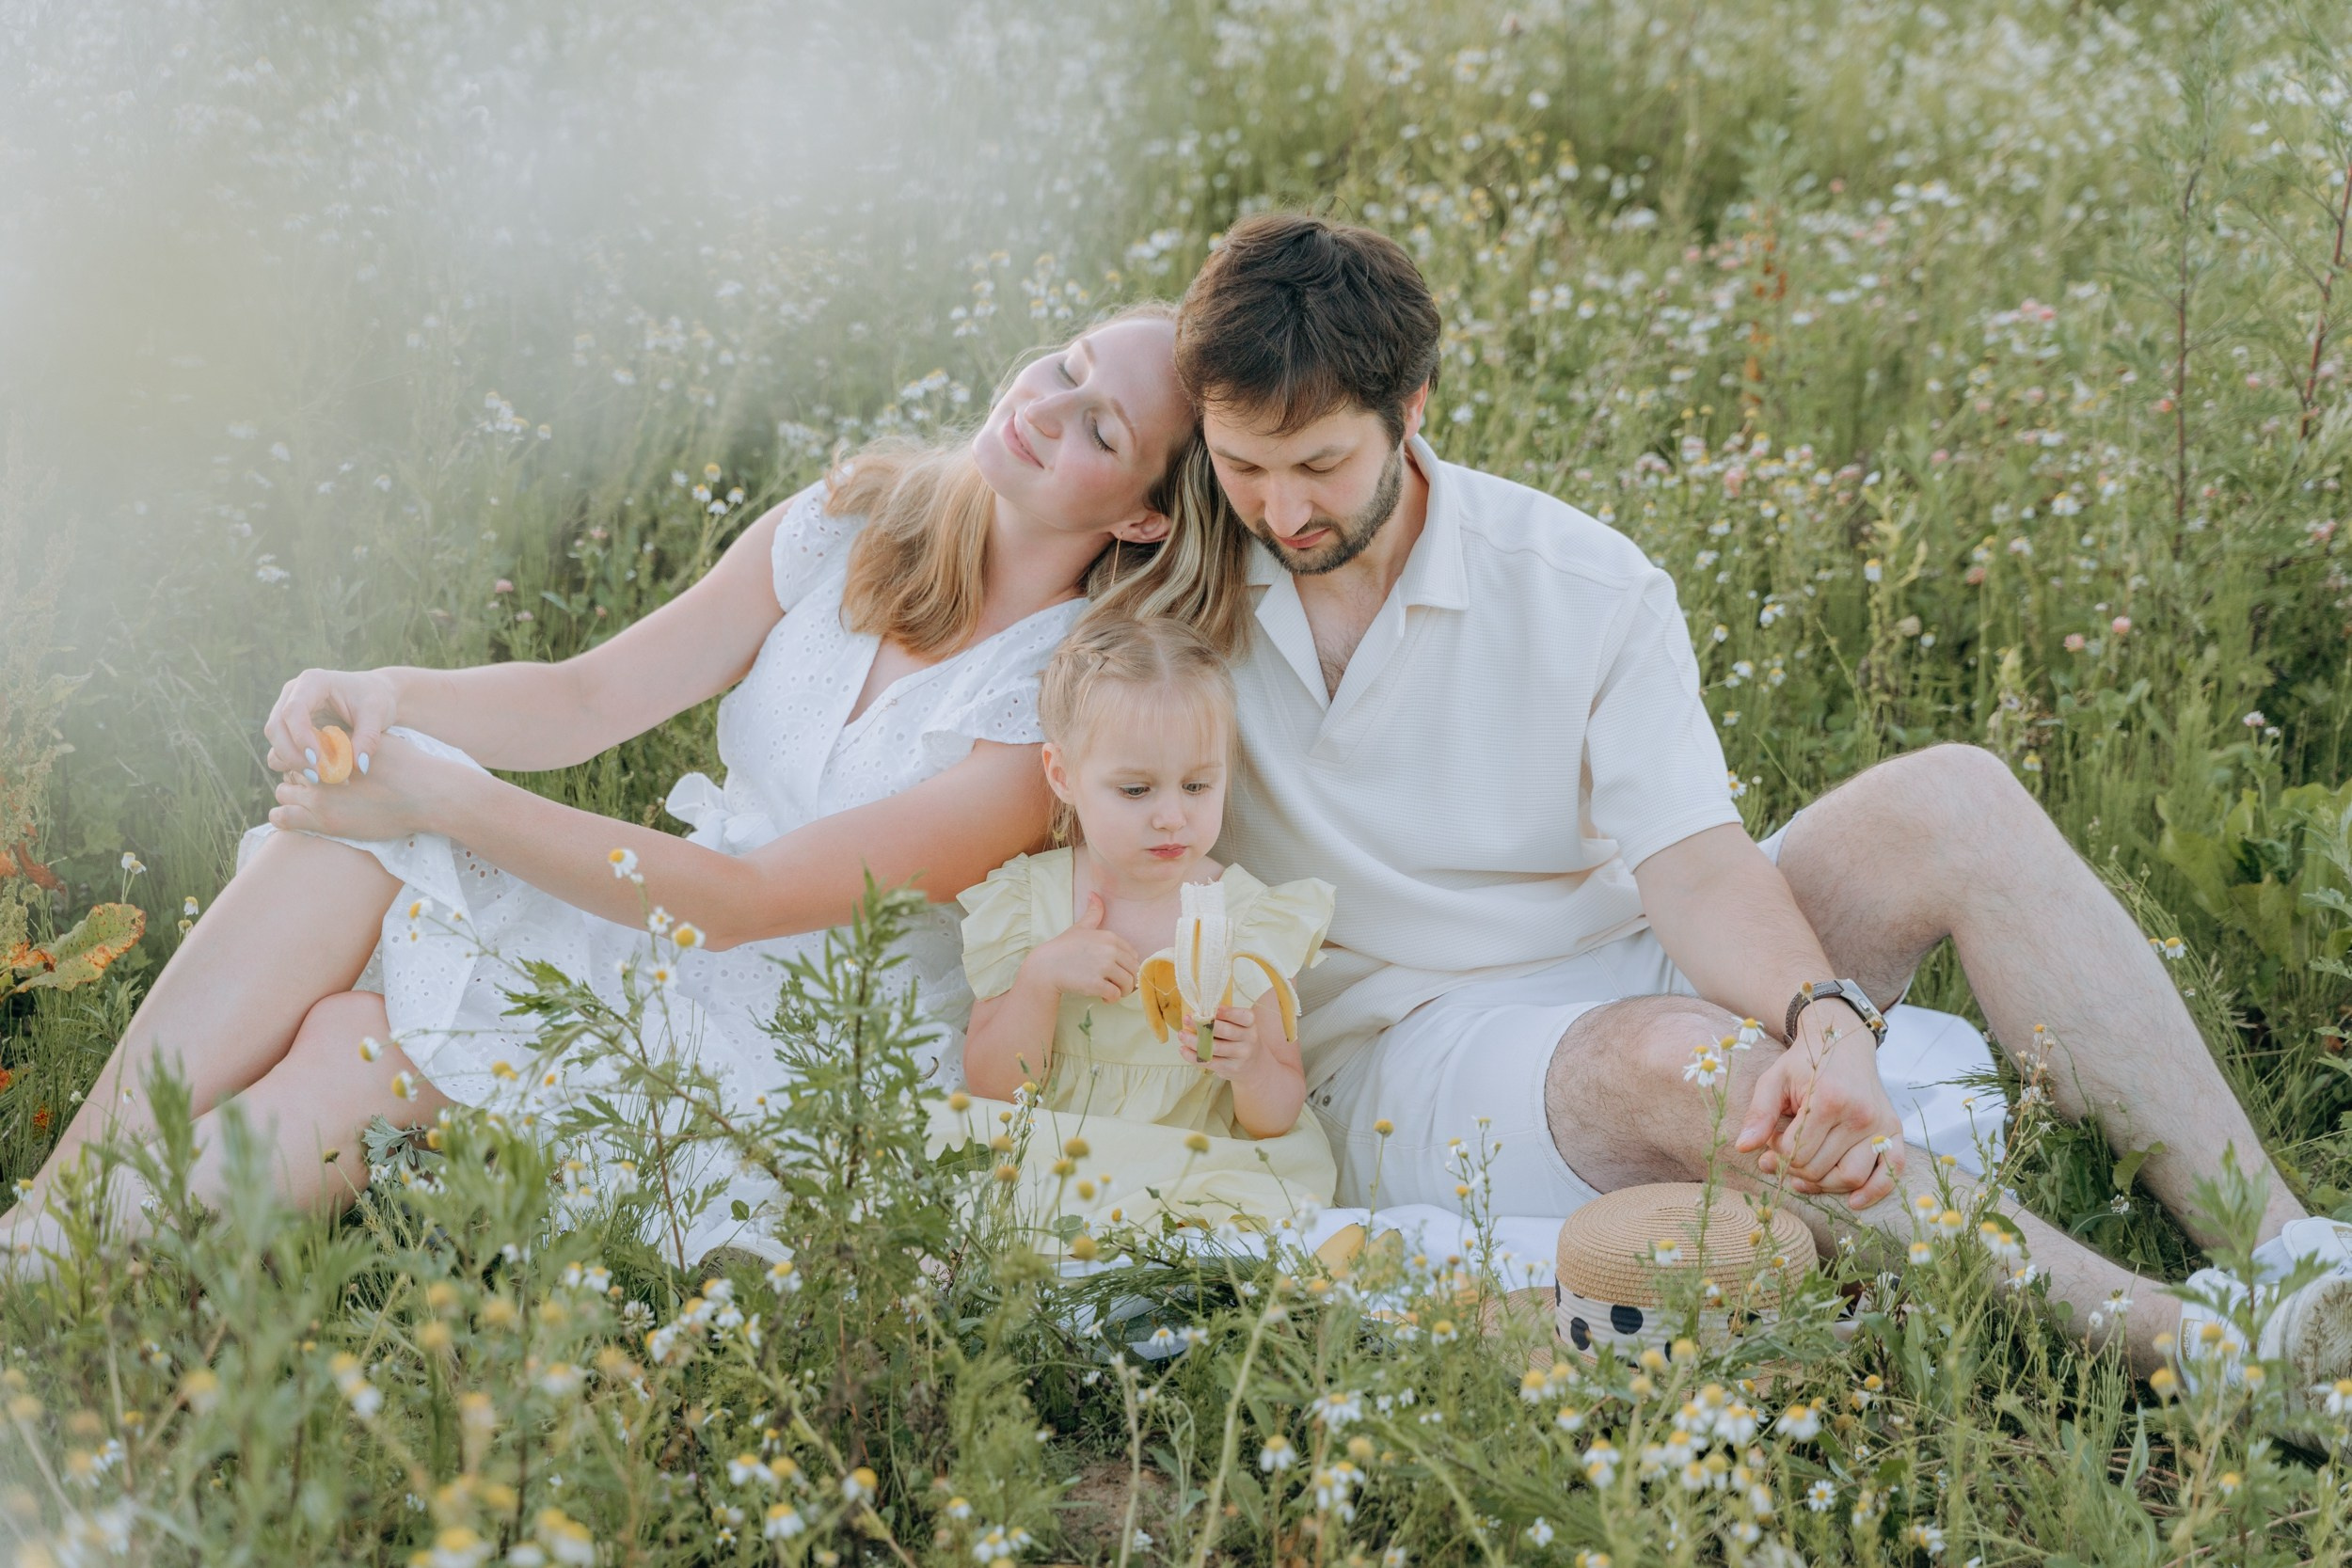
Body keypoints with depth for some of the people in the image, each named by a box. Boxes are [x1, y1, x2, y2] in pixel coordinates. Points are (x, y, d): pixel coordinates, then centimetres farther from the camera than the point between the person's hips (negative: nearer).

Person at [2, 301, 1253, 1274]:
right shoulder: (857, 521, 2)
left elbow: (750, 901, -22)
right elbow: (588, 699, 2)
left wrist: (446, 801, -25)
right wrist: (390, 694, -19)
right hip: (659, 931, 6)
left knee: (341, 1063, -26)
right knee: (338, 840, -20)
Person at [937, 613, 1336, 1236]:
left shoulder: (1252, 919, 0)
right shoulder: (1025, 903, 2)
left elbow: (1275, 1118, 2)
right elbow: (992, 1087, -1)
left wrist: (1250, 1066, -21)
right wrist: (1043, 976, -15)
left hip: (1195, 1183, -2)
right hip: (1044, 1171, 2)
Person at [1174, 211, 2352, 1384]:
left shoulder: (1588, 586, -6)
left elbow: (1695, 865, -16)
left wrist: (1824, 1023, -36)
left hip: (1626, 969, 3)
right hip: (1403, 1060, -3)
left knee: (1950, 800, -18)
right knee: (1666, 1053, -37)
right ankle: (2185, 1346, -41)